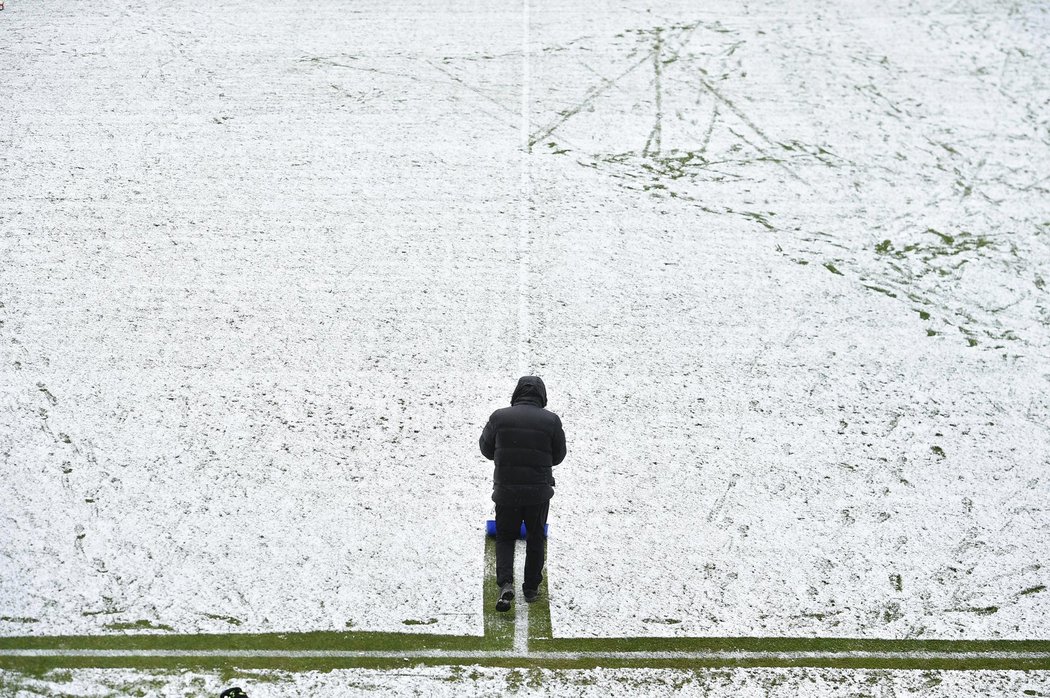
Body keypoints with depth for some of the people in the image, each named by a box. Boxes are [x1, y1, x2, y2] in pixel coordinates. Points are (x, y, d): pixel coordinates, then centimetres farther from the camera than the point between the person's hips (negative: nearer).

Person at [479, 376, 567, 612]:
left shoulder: (499, 417, -6)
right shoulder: (551, 420, -7)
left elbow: (486, 449, 6)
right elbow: (558, 456, 3)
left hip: (505, 489, 0)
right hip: (539, 491, 0)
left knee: (505, 537, 15)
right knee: (536, 539, 17)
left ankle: (505, 583, -4)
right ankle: (531, 588, 24)